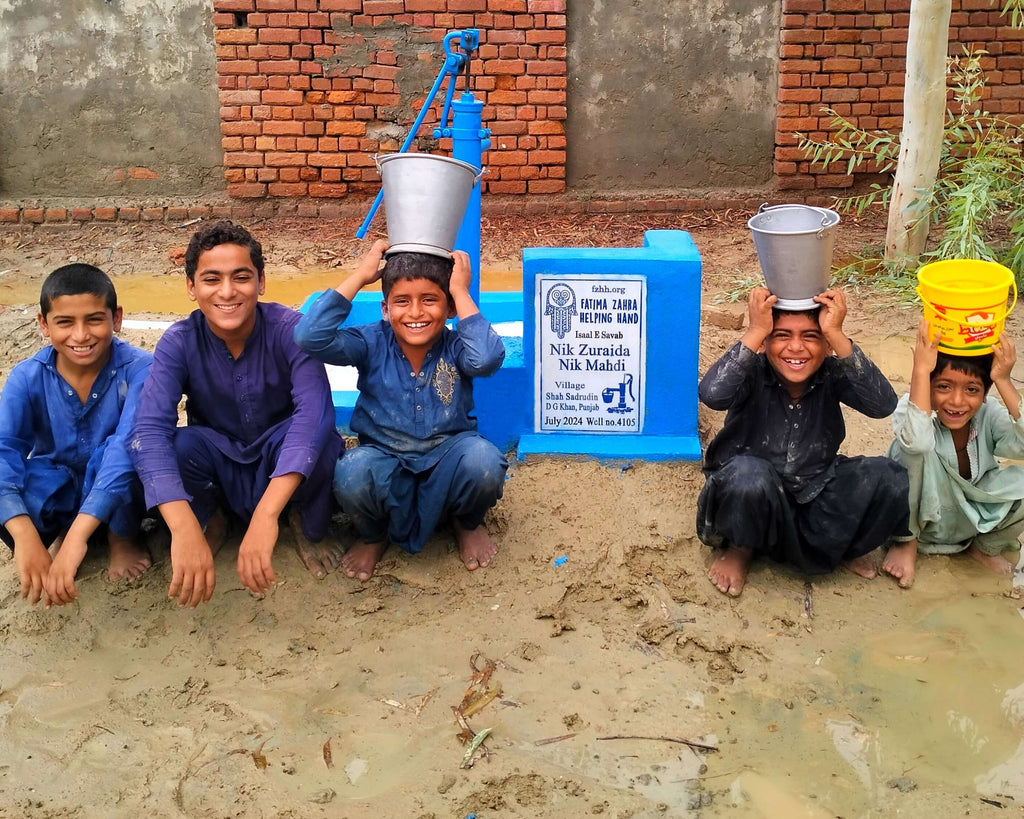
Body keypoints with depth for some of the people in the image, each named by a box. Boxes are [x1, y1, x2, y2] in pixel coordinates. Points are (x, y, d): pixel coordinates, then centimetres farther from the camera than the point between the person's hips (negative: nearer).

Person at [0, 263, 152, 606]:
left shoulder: (139, 369, -25)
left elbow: (128, 445, -39)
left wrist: (78, 536, -51)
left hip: (117, 493, -2)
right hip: (55, 493, 2)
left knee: (129, 449, -35)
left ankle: (123, 538, -5)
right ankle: (59, 531, 0)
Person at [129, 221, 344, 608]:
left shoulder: (289, 329, -23)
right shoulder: (179, 342, -19)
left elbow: (314, 411, -40)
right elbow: (150, 429, -33)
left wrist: (265, 515, -54)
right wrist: (184, 529, -51)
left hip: (283, 470, -1)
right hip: (218, 471, 1)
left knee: (319, 434, -34)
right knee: (175, 444, -32)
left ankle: (309, 528, -1)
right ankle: (209, 520, 2)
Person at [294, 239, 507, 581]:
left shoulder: (456, 347, -9)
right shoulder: (372, 344, -7)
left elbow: (487, 358, -35)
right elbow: (310, 336, -24)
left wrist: (461, 292, -24)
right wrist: (360, 277, -18)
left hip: (446, 465, 0)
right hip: (386, 467, 0)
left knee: (482, 459, -34)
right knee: (353, 471, -35)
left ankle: (469, 524, 6)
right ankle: (373, 536, 5)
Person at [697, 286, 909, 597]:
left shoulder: (832, 375, -10)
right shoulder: (754, 373, -17)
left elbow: (883, 404, -30)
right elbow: (712, 394, -40)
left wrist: (836, 334, -34)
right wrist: (756, 330, -36)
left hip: (816, 498, 3)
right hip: (755, 500, -3)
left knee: (889, 478, -20)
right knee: (746, 473, -37)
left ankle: (844, 546, 10)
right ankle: (740, 548, -2)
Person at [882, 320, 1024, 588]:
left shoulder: (989, 414, -16)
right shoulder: (913, 408, -24)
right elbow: (916, 440, -49)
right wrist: (921, 369, -49)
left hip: (974, 521, 4)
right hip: (920, 513, -3)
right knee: (911, 450, -33)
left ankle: (984, 547, 9)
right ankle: (907, 542, -5)